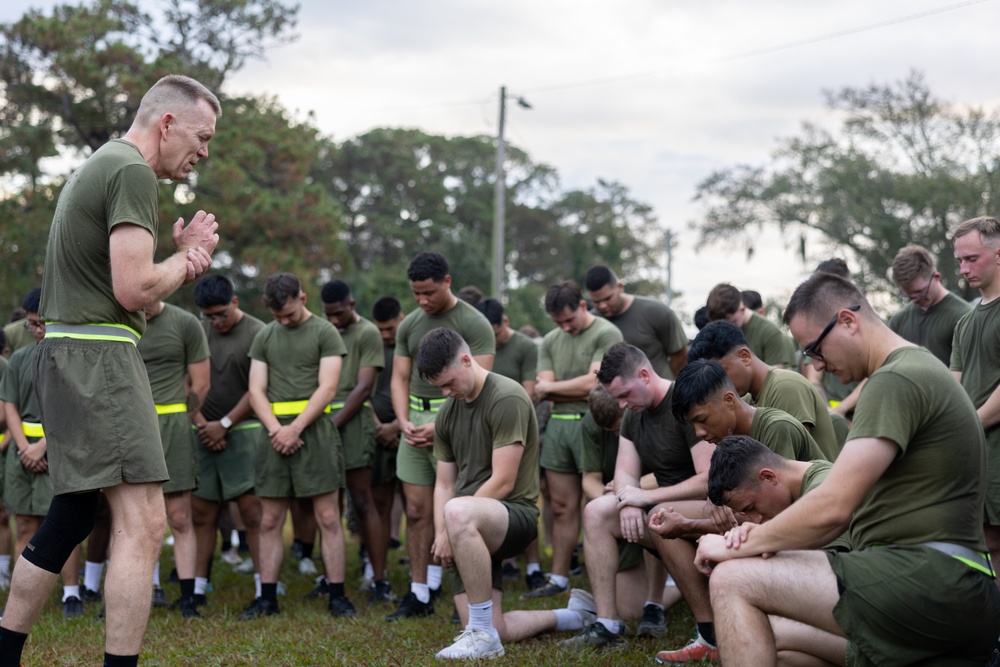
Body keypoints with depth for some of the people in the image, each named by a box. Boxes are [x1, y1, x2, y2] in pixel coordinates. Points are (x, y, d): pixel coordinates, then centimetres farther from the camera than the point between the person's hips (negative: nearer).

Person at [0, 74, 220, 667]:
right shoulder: (134, 173, -11)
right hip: (98, 355, -11)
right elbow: (133, 289, -18)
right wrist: (190, 257, 0)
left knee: (70, 518, 15)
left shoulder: (97, 167, 22)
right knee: (143, 523, -14)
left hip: (65, 352, 11)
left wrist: (179, 261, 7)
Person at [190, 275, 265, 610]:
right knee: (201, 513, 6)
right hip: (204, 432, 4)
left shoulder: (257, 333, -4)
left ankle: (263, 588, -6)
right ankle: (197, 588, 12)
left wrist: (225, 424, -8)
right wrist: (201, 423, -3)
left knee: (252, 511, -8)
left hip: (243, 429, -4)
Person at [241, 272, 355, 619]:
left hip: (313, 430, -4)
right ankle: (267, 597, 11)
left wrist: (295, 428, -13)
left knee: (328, 518, -4)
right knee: (270, 521, 4)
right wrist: (275, 428, -7)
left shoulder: (325, 332, 3)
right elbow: (256, 390, 9)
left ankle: (337, 596, 0)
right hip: (274, 432, 4)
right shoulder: (264, 337, 15)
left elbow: (327, 388, -6)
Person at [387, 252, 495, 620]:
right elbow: (400, 378, 15)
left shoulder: (473, 323, -6)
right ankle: (419, 596, 13)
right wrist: (404, 421, -2)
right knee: (417, 511, 7)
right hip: (415, 421, 6)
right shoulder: (409, 325, 13)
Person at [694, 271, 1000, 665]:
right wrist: (765, 540, 9)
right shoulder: (915, 369, 21)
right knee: (778, 635, 19)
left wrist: (739, 547, -7)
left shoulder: (897, 381, -13)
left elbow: (833, 507, -21)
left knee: (733, 580, -13)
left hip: (933, 583, -11)